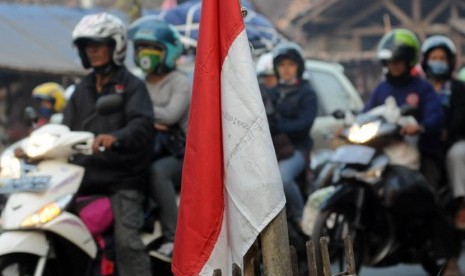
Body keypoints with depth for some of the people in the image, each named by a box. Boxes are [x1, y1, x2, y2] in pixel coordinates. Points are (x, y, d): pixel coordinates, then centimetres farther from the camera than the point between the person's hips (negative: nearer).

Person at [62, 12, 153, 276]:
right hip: (85, 175, 6)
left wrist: (115, 138, -36)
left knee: (127, 240, -21)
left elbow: (142, 125, -15)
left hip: (123, 177, -6)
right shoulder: (83, 90, 22)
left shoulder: (132, 86, 2)